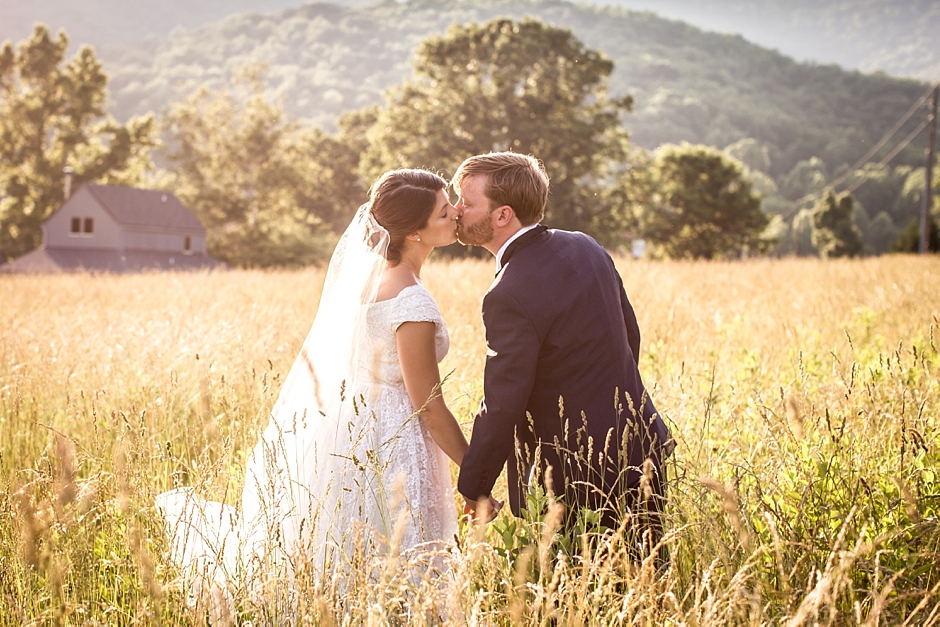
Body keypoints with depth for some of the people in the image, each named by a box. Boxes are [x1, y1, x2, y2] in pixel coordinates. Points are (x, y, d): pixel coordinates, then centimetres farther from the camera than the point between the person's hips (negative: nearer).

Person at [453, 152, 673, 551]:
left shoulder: (510, 297, -23)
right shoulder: (584, 247, 3)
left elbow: (501, 408, -19)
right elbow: (630, 334, 14)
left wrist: (473, 489, -7)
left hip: (578, 481, -8)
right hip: (641, 450, 8)